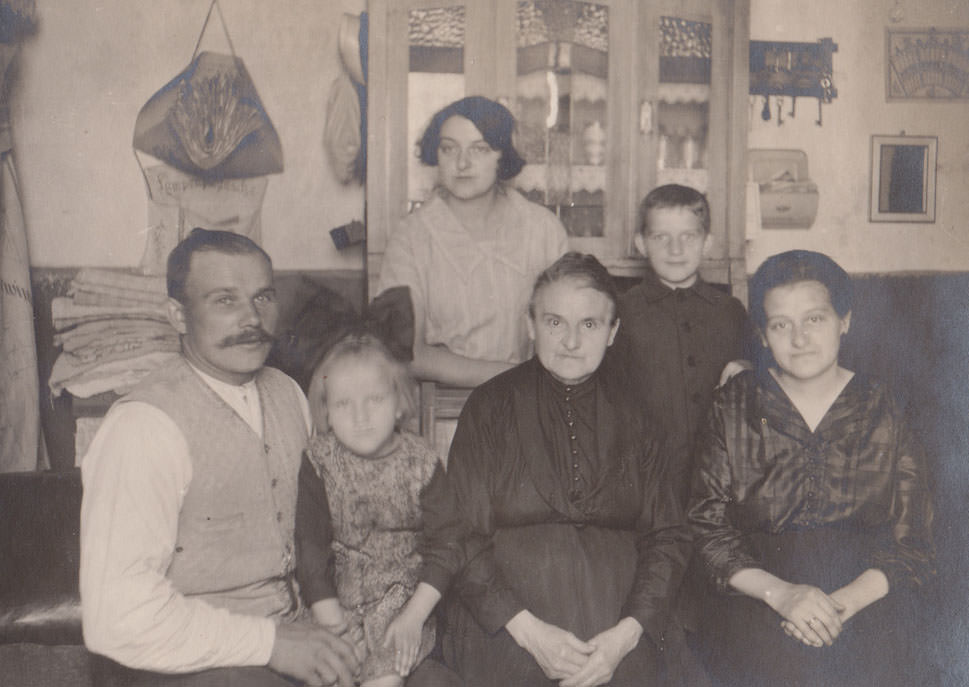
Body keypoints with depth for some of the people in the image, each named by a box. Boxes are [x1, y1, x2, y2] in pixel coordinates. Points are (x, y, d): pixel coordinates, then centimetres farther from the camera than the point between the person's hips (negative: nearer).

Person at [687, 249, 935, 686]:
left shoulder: (882, 414, 8)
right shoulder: (735, 408, 7)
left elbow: (912, 543, 5)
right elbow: (707, 527, 2)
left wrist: (846, 600, -13)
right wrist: (779, 592, -13)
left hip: (865, 599, 1)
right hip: (755, 601, 0)